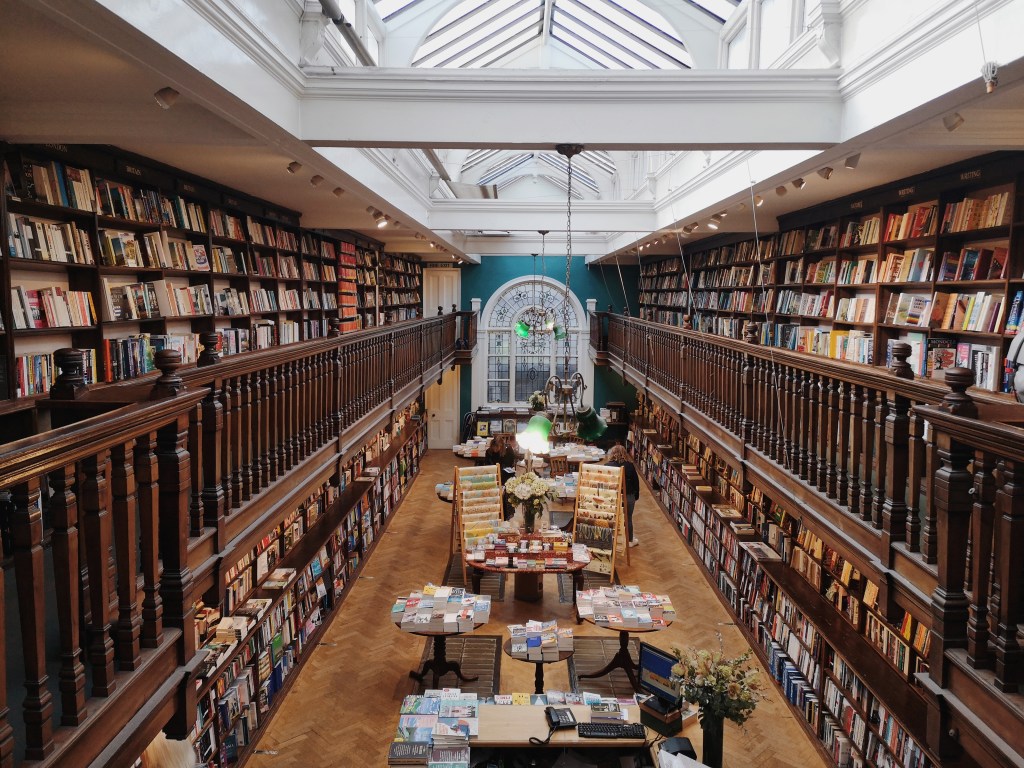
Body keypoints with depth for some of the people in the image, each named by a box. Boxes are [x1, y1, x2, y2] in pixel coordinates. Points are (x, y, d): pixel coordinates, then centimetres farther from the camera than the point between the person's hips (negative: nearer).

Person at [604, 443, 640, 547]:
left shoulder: (607, 466, -9)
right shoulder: (630, 466, -7)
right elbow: (636, 482, -1)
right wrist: (636, 497, 11)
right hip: (628, 496, 0)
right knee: (628, 519, 15)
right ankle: (630, 540, 28)